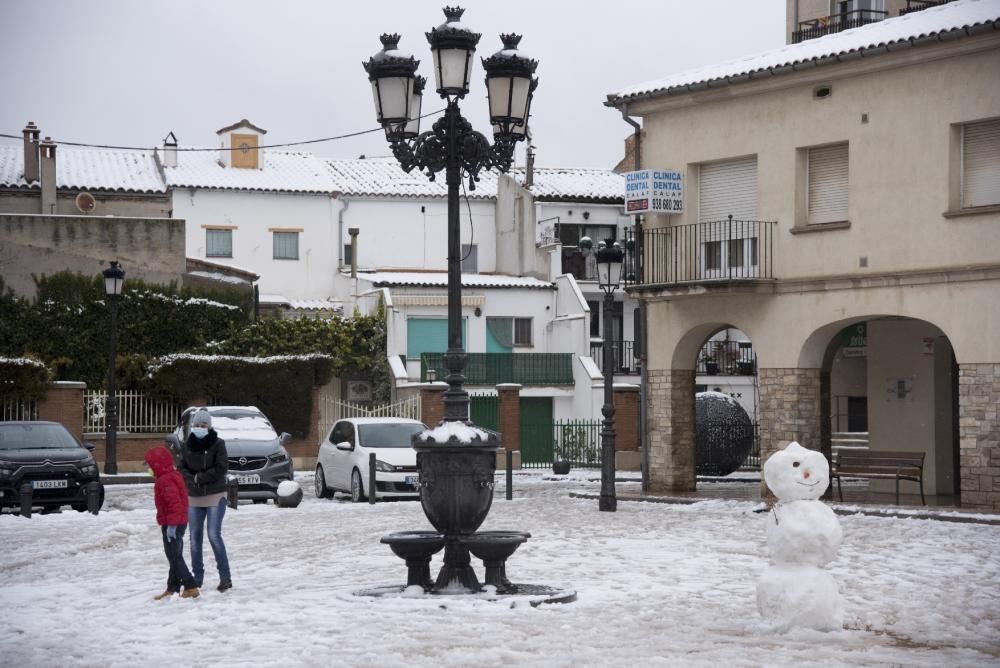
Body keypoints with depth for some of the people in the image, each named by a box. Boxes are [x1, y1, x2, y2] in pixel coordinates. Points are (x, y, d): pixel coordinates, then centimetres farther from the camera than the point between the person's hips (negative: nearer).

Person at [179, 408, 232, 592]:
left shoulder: (218, 444, -5)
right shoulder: (186, 446, 6)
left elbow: (222, 468, -11)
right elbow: (182, 468, 6)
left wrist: (200, 478, -12)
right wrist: (192, 480, -13)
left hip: (215, 496, -4)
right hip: (193, 498, 4)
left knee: (214, 535, -13)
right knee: (195, 537, 7)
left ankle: (225, 577, -8)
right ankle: (197, 577, 16)